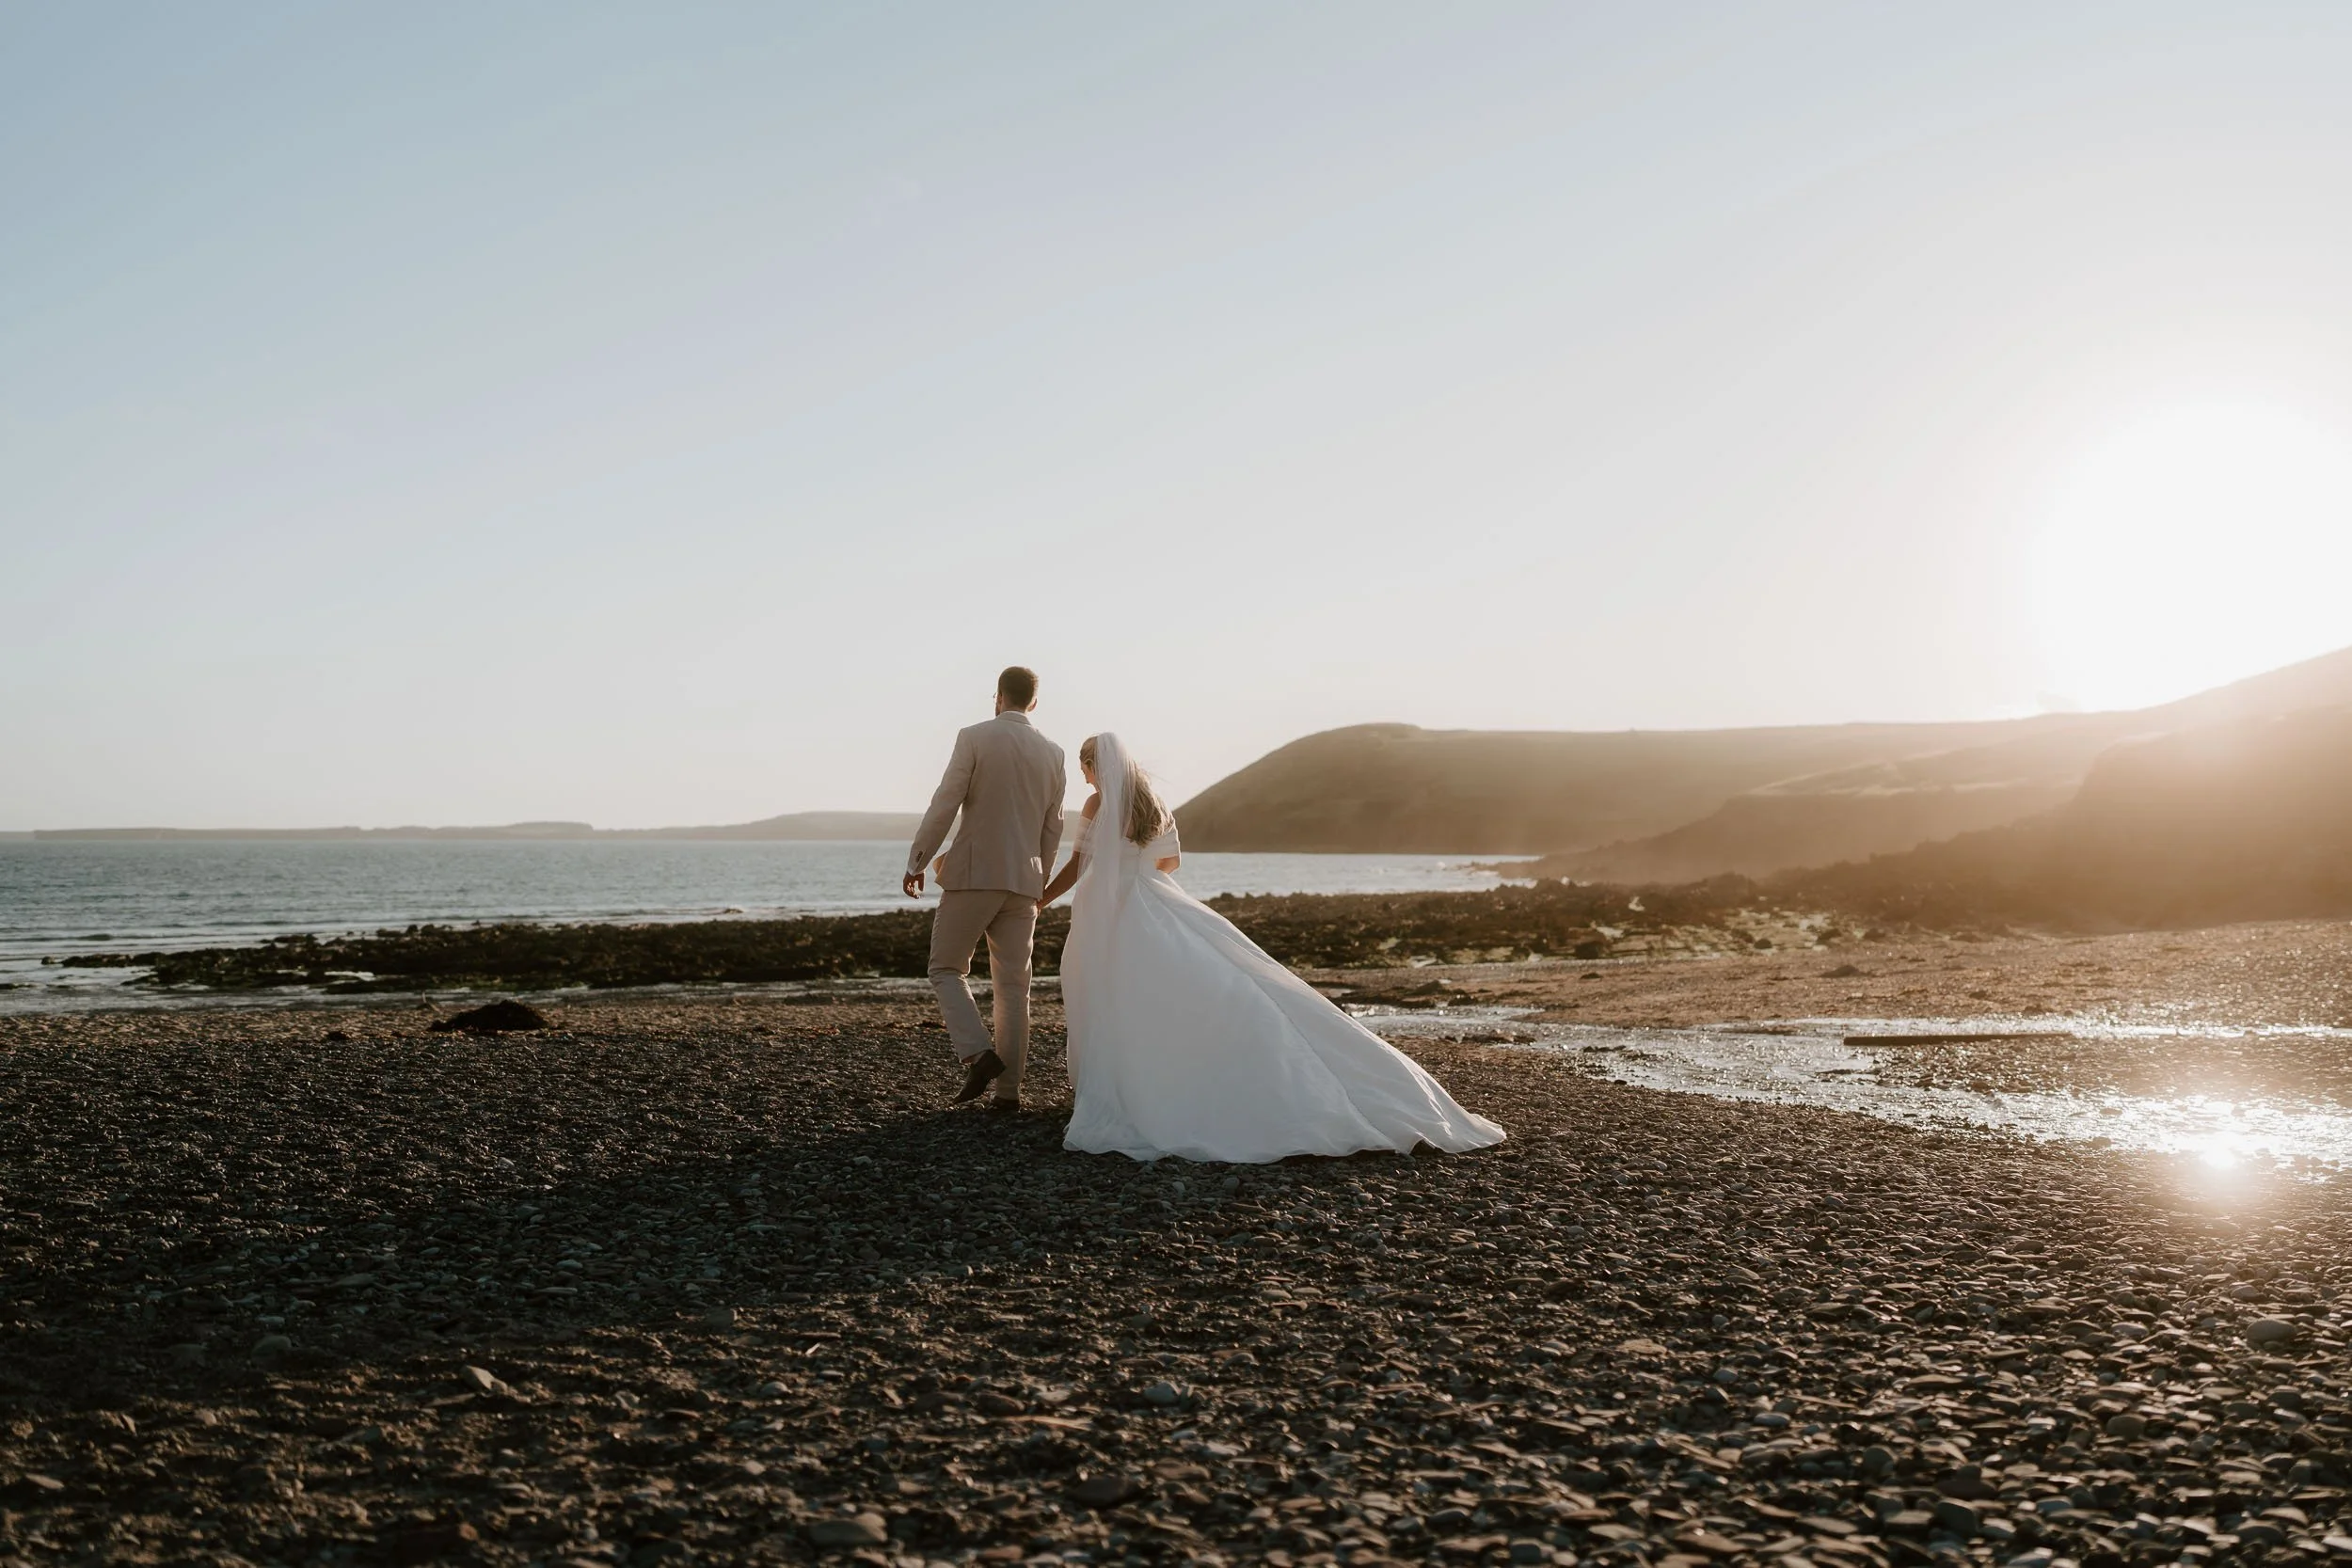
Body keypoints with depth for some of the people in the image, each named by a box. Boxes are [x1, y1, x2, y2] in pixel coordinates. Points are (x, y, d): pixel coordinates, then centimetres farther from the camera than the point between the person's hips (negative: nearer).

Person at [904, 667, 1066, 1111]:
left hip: (973, 874, -4)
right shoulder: (1053, 754, 9)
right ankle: (1007, 1087, 6)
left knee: (947, 969, 8)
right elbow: (1052, 831, 13)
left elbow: (944, 806, -9)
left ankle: (978, 1053, -12)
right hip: (1023, 881, 4)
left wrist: (916, 862, -1)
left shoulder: (974, 738, -6)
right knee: (1012, 985, 7)